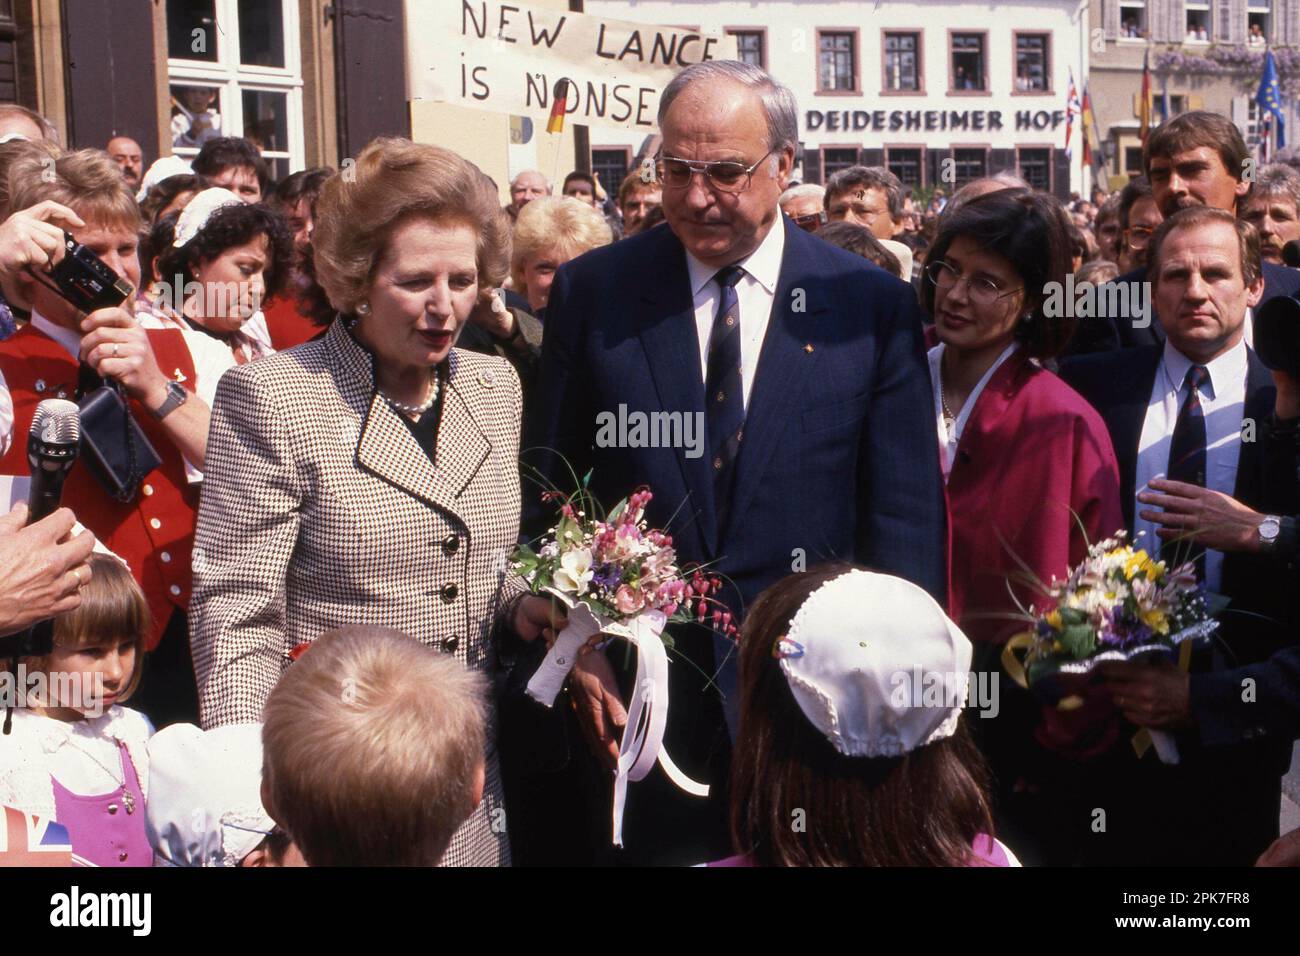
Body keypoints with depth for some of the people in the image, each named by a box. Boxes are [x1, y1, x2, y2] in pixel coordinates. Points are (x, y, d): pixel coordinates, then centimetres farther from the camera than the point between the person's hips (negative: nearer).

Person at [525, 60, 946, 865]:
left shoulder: (874, 306, -2)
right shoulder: (592, 293, 1)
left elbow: (906, 517, -1)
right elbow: (549, 491, 5)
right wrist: (578, 647, -2)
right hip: (640, 694, 1)